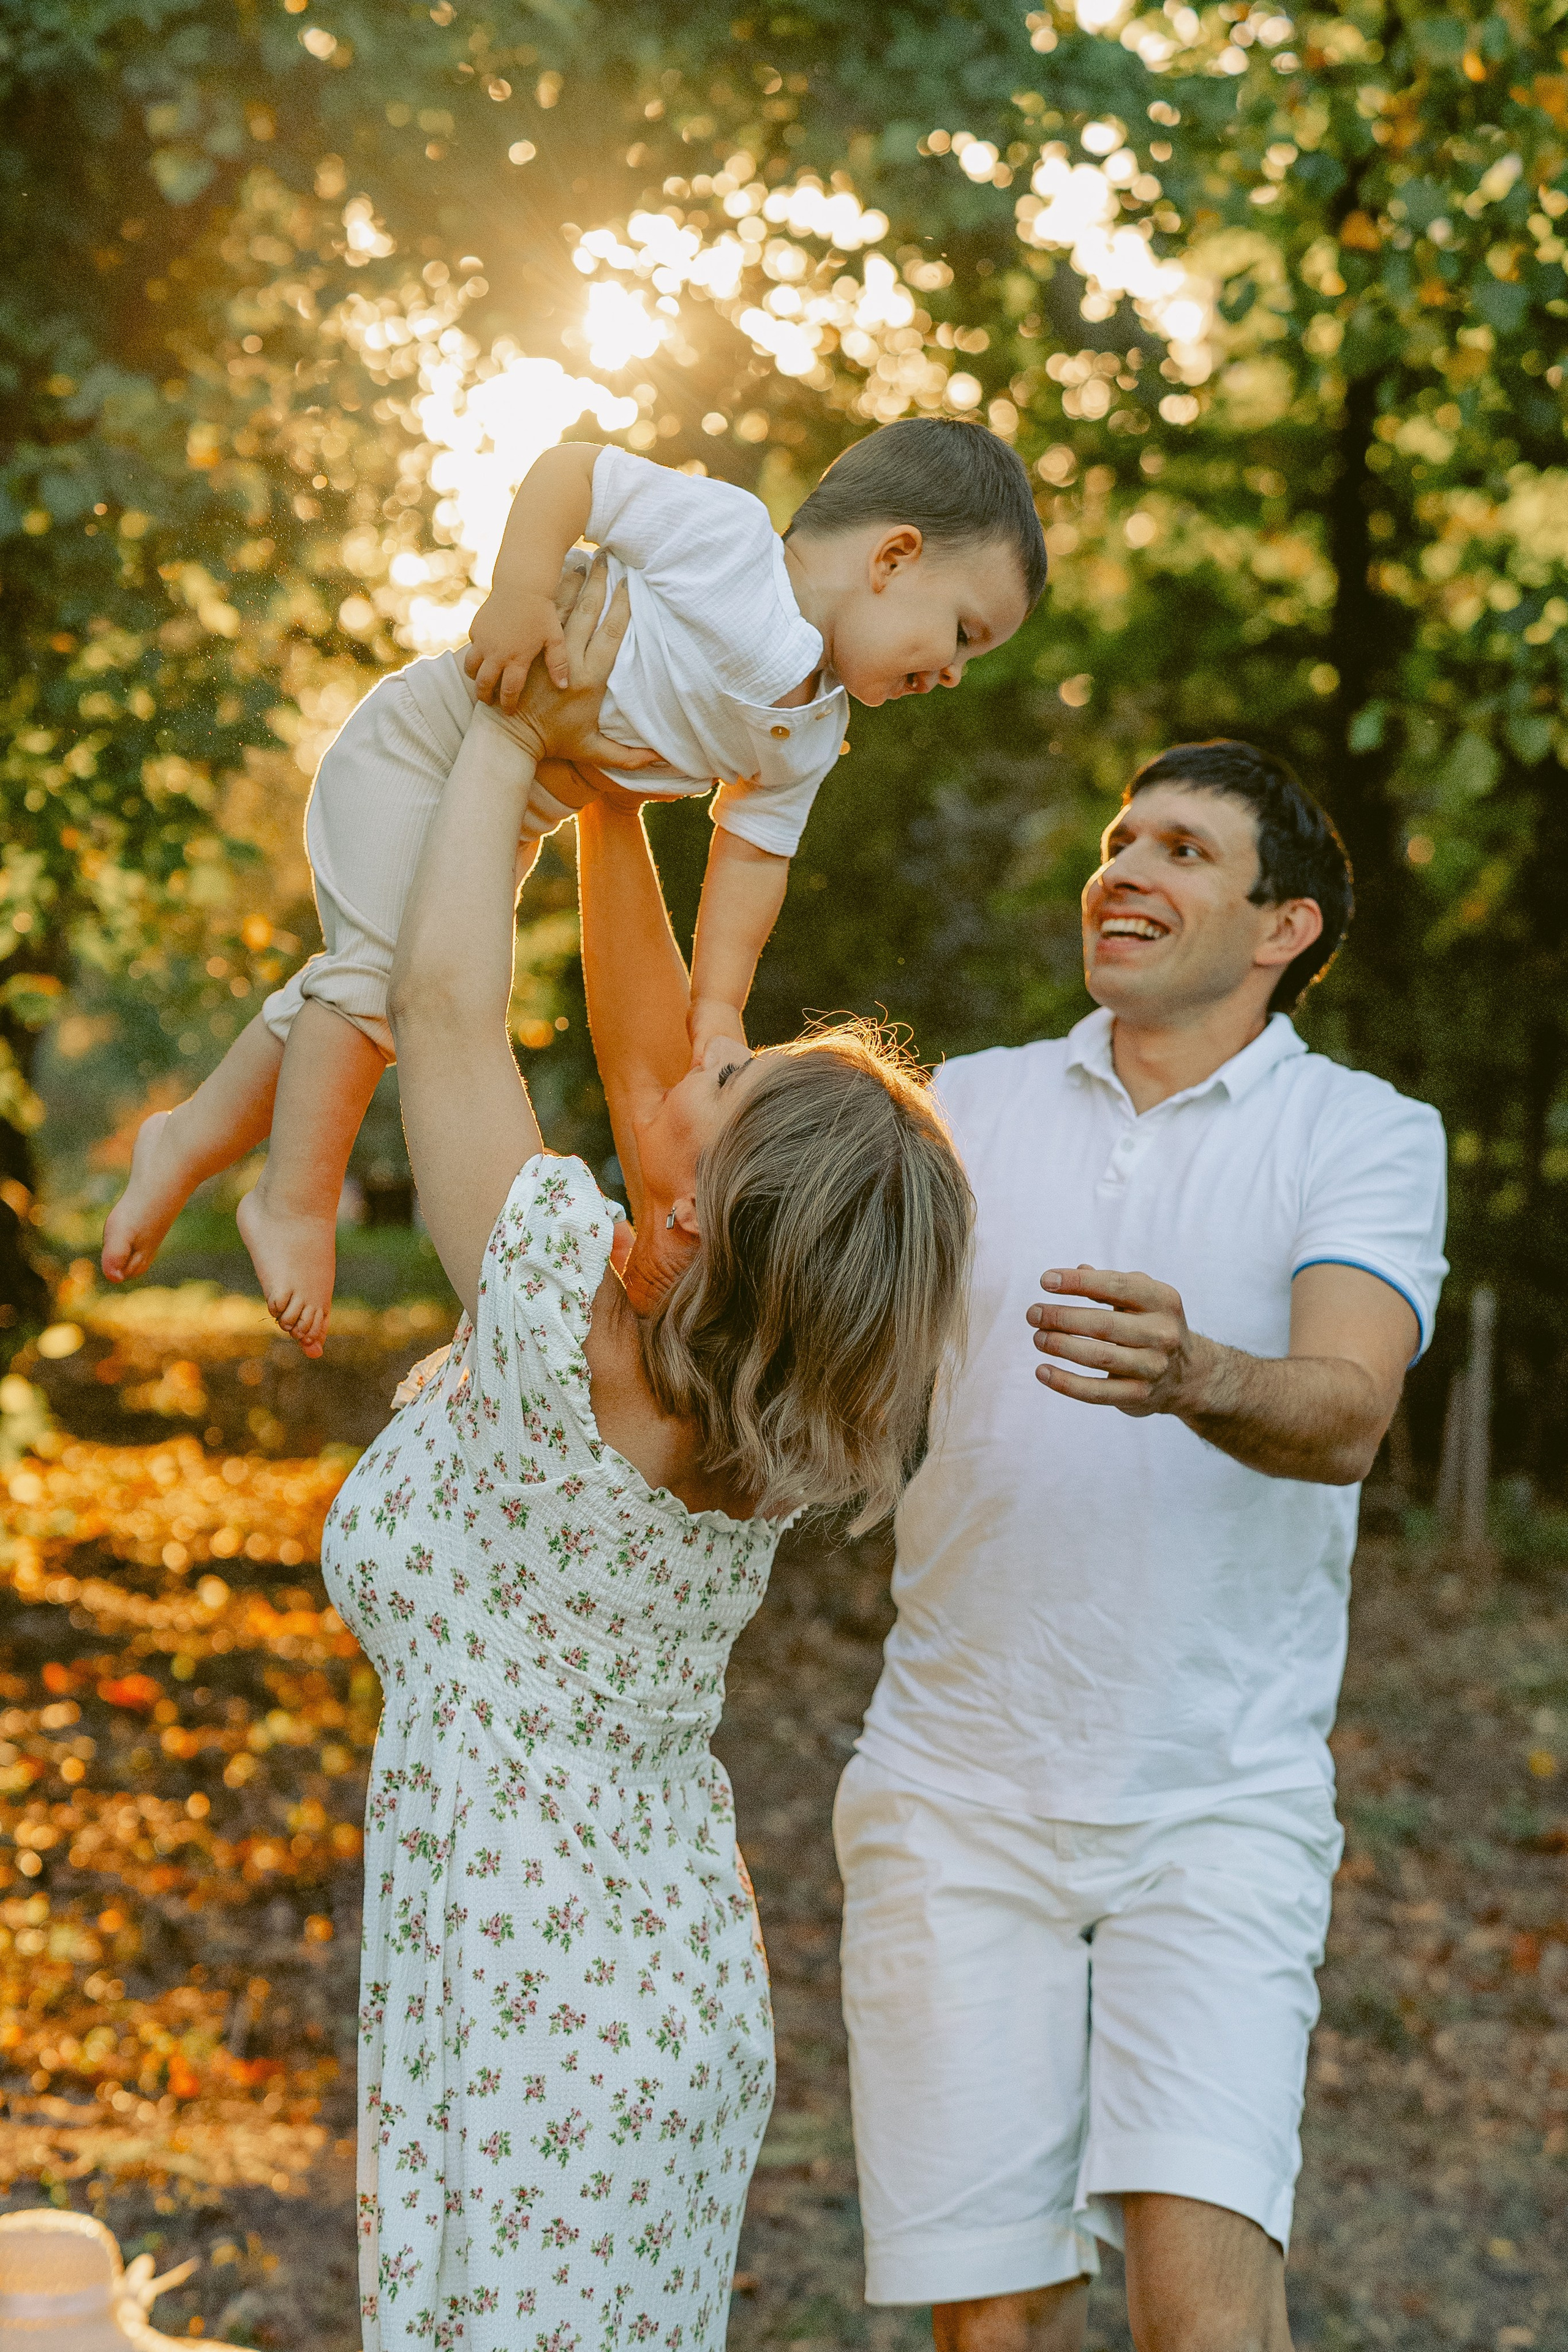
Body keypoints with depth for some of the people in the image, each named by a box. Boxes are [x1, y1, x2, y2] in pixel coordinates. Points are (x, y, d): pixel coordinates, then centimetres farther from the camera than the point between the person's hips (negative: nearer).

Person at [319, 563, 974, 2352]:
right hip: (689, 1991, 7)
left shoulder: (557, 1342, -23)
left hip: (526, 2014, -7)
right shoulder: (760, 1397, -5)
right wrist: (607, 783, 9)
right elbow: (638, 1052, 7)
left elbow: (447, 1001, -14)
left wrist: (519, 727, -4)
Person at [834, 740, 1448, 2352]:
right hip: (957, 1794, 3)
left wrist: (1195, 1375, -39)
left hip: (1215, 1804, -2)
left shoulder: (1365, 1136, 0)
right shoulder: (973, 1106, 11)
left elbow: (1343, 1417, -17)